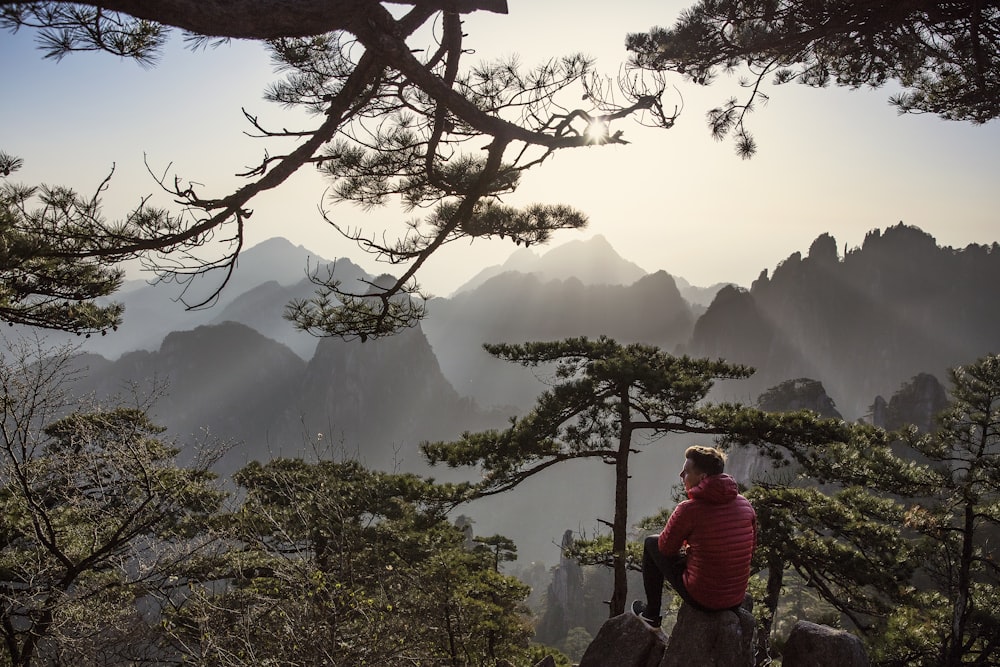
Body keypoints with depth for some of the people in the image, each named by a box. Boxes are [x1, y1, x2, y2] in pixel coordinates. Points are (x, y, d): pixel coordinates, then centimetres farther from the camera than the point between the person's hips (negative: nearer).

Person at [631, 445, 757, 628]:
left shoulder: (688, 510, -21)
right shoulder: (745, 505, -5)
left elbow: (666, 547, -6)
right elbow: (750, 551, 9)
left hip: (701, 598, -5)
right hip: (737, 598, 6)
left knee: (651, 543, 15)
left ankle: (651, 614, 27)